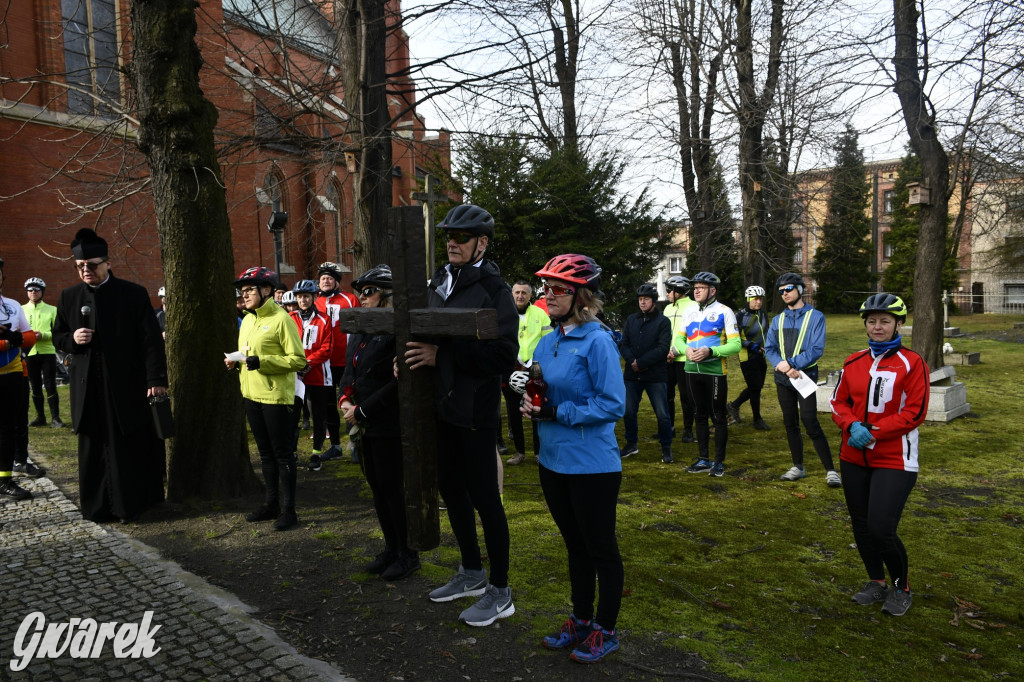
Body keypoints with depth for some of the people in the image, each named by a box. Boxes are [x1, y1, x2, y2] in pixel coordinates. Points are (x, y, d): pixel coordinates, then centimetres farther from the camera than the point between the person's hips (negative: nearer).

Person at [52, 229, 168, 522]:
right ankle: (97, 506, 18)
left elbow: (151, 340, -6)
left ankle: (131, 504, 15)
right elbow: (57, 337, 16)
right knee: (93, 448, 8)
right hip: (88, 388, 3)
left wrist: (156, 379, -14)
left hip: (128, 385, -3)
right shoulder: (69, 297, 8)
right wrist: (72, 339, -8)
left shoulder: (134, 294, -4)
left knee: (131, 447, 4)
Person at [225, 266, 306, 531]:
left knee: (282, 454, 0)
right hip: (252, 396, 8)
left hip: (277, 397, -8)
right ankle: (271, 503, 28)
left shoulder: (281, 319, -12)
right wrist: (235, 361, 3)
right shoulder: (247, 320, 13)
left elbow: (298, 359, -16)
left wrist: (262, 362, -22)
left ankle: (288, 509, 8)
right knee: (265, 452, 16)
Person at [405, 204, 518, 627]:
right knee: (451, 488, 18)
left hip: (476, 410, -8)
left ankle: (500, 593, 17)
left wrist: (441, 355, -26)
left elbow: (503, 355, -21)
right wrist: (413, 356, -3)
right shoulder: (439, 283, 12)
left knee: (484, 497, 1)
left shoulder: (493, 290, -12)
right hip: (443, 405, 8)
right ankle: (472, 574, 37)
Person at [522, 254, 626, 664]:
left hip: (592, 465, -7)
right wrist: (532, 406, -6)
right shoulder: (548, 341, 6)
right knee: (574, 545, 21)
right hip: (554, 460, 8)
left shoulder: (597, 342, -16)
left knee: (601, 549, 10)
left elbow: (613, 404, -20)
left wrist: (558, 413, -22)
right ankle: (580, 621, 37)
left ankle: (605, 631, 27)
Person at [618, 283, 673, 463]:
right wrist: (632, 361, -14)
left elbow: (663, 348, -11)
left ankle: (666, 448, 15)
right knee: (629, 411, 9)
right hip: (632, 374, 4)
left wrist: (640, 362, -16)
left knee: (662, 414, 0)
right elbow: (623, 344, 5)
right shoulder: (631, 320, 11)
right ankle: (631, 444, 26)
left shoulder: (663, 321, -2)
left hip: (656, 375, -4)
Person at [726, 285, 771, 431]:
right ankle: (757, 420, 11)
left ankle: (733, 406, 31)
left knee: (757, 387, 13)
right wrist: (751, 345, -21)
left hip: (760, 357, 7)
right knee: (755, 388, -2)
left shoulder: (763, 315, 10)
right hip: (748, 358, -7)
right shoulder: (742, 316, -12)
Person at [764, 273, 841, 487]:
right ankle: (798, 467, 22)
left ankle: (830, 470, -3)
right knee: (790, 423, 11)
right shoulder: (778, 320, 12)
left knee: (810, 424, -11)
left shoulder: (815, 316, -3)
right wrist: (780, 364, -15)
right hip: (783, 379, 5)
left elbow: (817, 349, -12)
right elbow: (769, 348, 5)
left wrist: (791, 364, -21)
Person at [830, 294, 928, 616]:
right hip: (854, 457, 5)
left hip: (894, 460, -5)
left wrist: (872, 431, -17)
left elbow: (914, 412, -11)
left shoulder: (911, 363, -8)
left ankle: (901, 588, 17)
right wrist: (852, 425, -13)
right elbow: (838, 401, 8)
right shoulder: (853, 362, 6)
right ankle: (876, 582, 35)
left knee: (881, 529, -10)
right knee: (861, 525, 13)